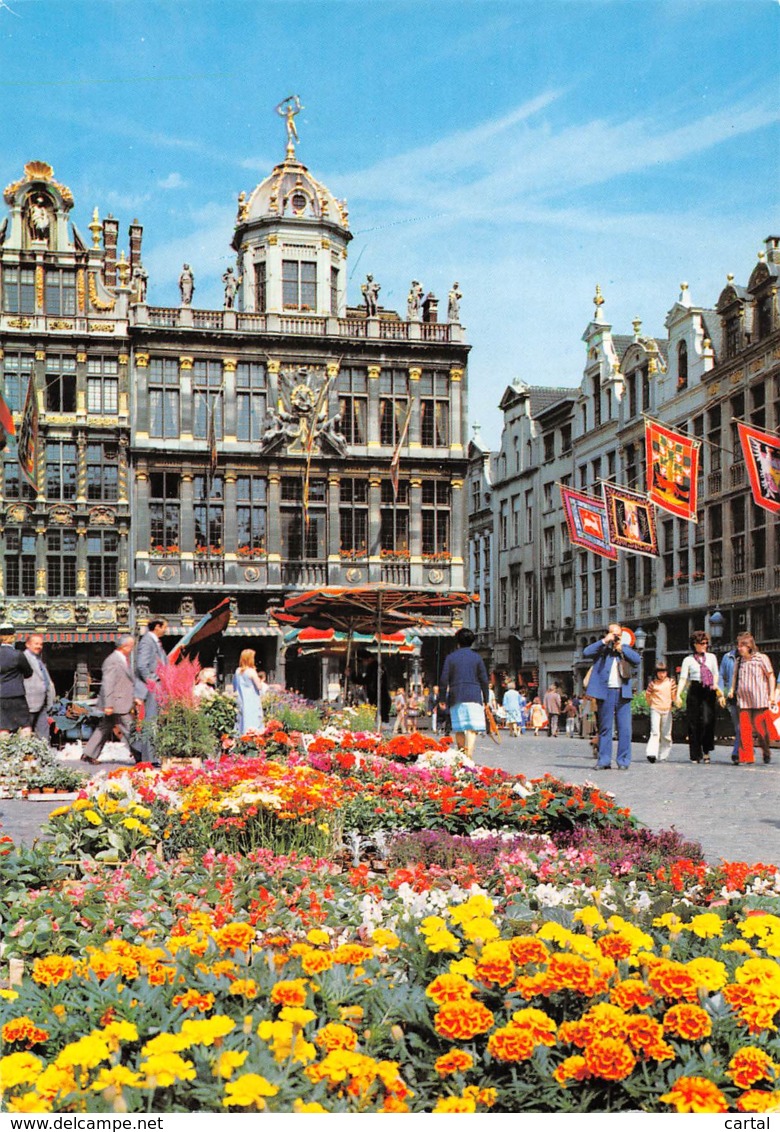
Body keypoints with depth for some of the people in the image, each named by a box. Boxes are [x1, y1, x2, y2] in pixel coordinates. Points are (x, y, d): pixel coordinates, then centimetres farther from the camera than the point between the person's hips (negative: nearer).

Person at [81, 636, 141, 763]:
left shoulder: (124, 660, 16)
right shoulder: (112, 661, -16)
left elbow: (128, 683, 24)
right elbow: (108, 684, -20)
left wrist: (134, 698, 18)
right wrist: (108, 705, -23)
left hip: (121, 703, 10)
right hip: (116, 704, -10)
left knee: (104, 729, 13)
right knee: (129, 730, -6)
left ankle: (88, 755, 17)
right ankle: (139, 758, -2)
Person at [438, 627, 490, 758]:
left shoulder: (451, 657, 7)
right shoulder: (477, 657, 5)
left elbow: (443, 680, 4)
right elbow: (484, 680, 3)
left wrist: (442, 699, 10)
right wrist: (485, 700, 10)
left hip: (456, 698, 2)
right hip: (473, 697, -2)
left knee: (459, 729, 10)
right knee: (472, 729, -6)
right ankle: (469, 757, -20)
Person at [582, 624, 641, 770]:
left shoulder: (626, 649, 16)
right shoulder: (601, 649, 8)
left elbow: (637, 659, 0)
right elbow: (586, 653, -9)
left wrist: (621, 649, -4)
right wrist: (604, 641, -8)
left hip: (623, 693, 2)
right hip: (605, 693, -1)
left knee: (624, 729, -2)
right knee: (605, 728, 4)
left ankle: (623, 761, 3)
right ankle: (604, 761, 7)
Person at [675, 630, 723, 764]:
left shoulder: (711, 657, 16)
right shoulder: (688, 660, 8)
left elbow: (716, 674, 16)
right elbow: (683, 678, 1)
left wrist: (715, 684, -6)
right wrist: (678, 694, -11)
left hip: (709, 692, 1)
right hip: (695, 692, -1)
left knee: (707, 721, -14)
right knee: (694, 723, -2)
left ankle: (706, 751, 2)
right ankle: (695, 755, 5)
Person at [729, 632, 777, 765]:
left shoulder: (761, 658, -1)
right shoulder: (739, 661, 13)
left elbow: (771, 676, 1)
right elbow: (735, 676, 21)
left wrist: (772, 694, -5)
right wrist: (732, 689, 4)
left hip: (759, 699, -4)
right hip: (743, 699, 4)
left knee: (759, 726, -3)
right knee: (744, 727, -4)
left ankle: (766, 753, 17)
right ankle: (745, 755, -2)